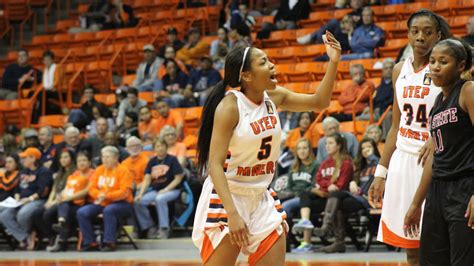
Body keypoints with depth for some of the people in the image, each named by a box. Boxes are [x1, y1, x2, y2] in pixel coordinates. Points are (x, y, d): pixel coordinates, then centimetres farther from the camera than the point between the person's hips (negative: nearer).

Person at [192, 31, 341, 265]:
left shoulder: (274, 97, 2)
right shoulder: (230, 106, -19)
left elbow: (319, 102, 13)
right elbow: (215, 164, -23)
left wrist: (333, 62, -1)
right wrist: (233, 214, -31)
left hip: (261, 198, 7)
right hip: (226, 198, -7)